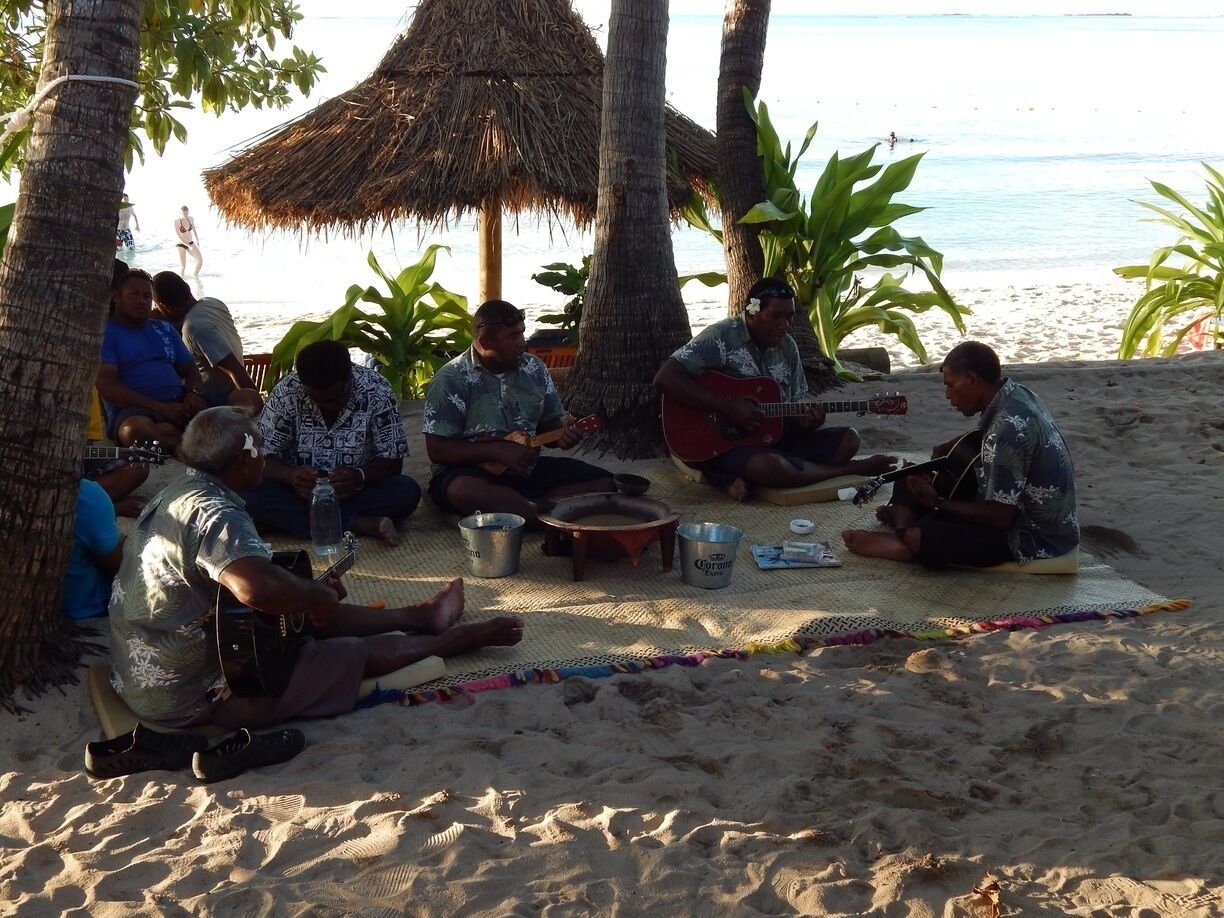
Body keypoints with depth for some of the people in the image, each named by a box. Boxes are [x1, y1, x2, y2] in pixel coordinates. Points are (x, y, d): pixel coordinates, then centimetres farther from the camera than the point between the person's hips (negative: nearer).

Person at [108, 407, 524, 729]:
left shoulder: (177, 493, 5)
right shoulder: (215, 514, -28)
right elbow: (260, 588, -46)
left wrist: (310, 591, 8)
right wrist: (317, 593, -25)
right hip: (192, 699, -10)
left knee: (309, 616, 23)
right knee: (357, 651, 3)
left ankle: (420, 617, 42)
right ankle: (458, 639, 24)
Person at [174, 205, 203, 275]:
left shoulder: (191, 218, -4)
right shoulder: (177, 222, -18)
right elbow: (178, 236, -18)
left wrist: (197, 240, 20)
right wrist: (188, 245, -26)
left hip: (191, 243, 4)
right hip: (181, 244, -4)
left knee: (200, 260, -12)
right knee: (182, 266, -1)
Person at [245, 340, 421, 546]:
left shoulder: (376, 392, -12)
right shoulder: (286, 393, -11)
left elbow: (392, 461, -9)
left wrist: (360, 476, -30)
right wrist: (290, 475, -30)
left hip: (355, 493, -1)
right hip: (299, 493, 1)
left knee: (407, 491, -29)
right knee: (250, 495, -31)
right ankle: (364, 525, -29)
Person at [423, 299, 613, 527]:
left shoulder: (534, 369, 6)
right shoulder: (452, 379, -9)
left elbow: (549, 423, 16)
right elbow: (437, 450, -12)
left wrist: (562, 436, -9)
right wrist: (497, 451, -21)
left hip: (528, 470, 6)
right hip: (475, 472, -5)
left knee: (603, 482, -12)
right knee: (461, 490, -41)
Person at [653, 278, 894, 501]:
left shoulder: (787, 346, 8)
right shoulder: (722, 337, -13)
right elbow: (664, 379, -24)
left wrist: (807, 421, -15)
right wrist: (729, 407, -26)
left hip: (775, 436, 8)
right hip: (725, 442, -8)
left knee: (848, 440, -7)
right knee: (769, 466, -38)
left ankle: (750, 479, -19)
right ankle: (851, 469, -11)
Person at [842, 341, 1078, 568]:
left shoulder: (1008, 428, -29)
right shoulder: (1015, 393, 0)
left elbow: (1001, 517, -26)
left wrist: (938, 502, -15)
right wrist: (947, 448, 5)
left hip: (1035, 539, -10)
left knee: (919, 536, -24)